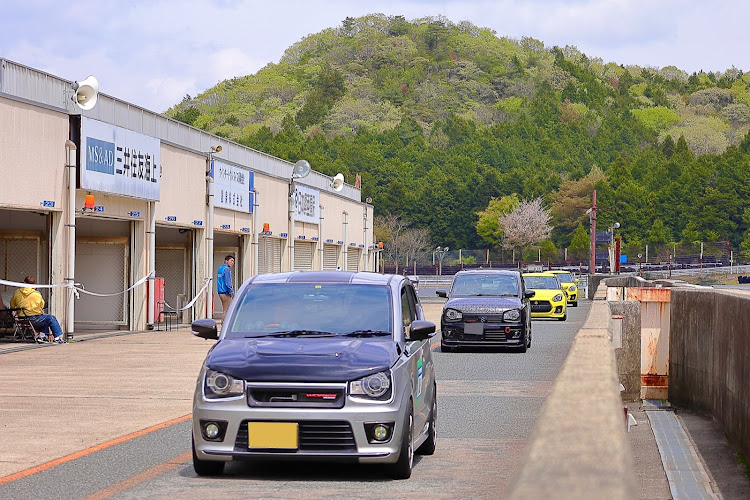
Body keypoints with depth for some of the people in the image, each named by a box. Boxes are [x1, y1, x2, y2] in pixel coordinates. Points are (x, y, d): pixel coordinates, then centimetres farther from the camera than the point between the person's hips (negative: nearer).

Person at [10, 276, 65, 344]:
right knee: (51, 318, 12)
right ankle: (58, 337, 12)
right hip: (33, 319, -6)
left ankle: (42, 336, 19)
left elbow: (12, 306, 12)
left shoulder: (17, 293, 2)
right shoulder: (36, 294, -8)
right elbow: (42, 306, 5)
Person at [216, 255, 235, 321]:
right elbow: (227, 282, -19)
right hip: (226, 293, -10)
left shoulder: (220, 268, 15)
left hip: (221, 292, 10)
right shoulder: (227, 269, -13)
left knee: (224, 310, 14)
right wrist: (232, 292, -15)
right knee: (227, 311, -7)